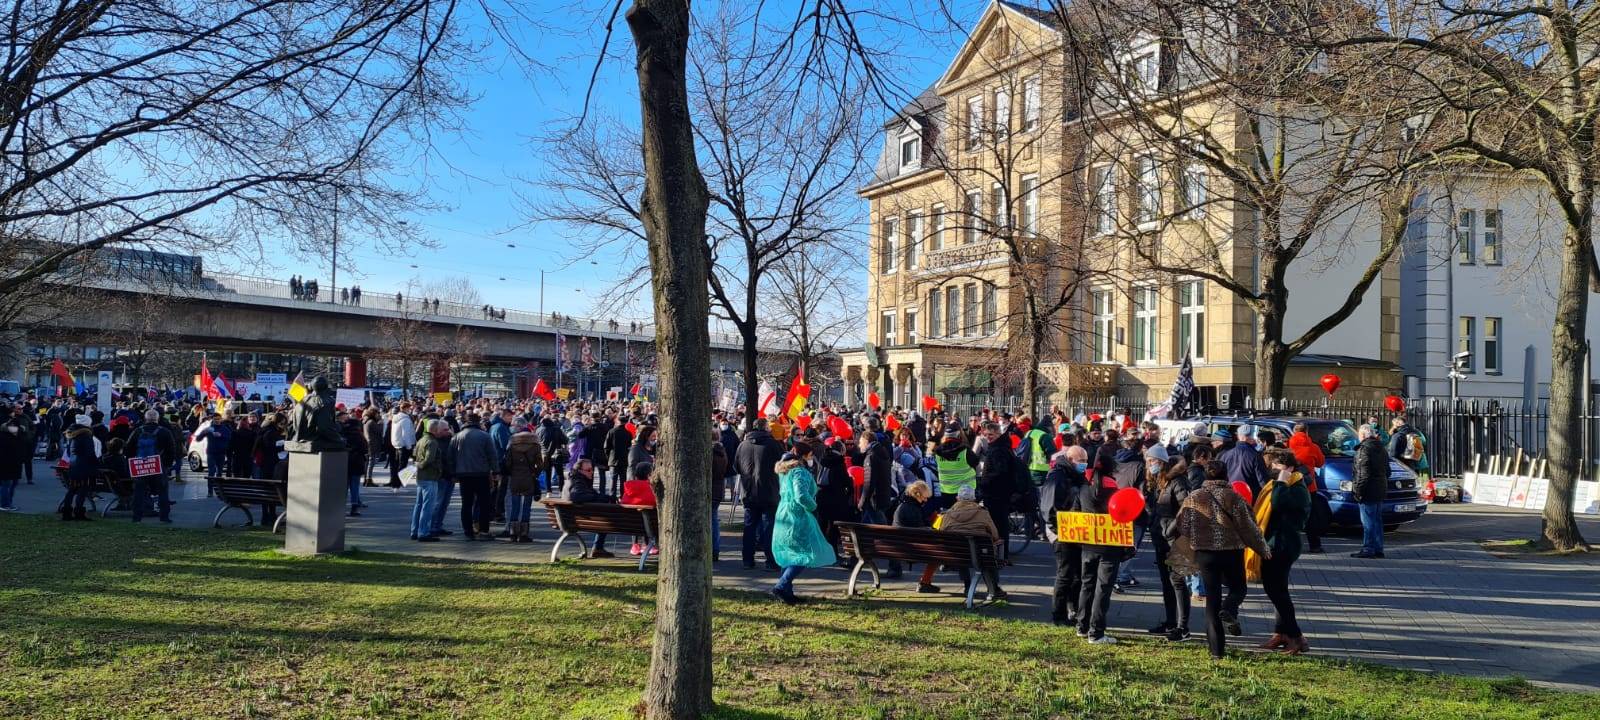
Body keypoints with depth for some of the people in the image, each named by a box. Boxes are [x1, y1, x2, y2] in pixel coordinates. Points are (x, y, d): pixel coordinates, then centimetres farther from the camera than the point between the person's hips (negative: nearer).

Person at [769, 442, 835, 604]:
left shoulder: (785, 471, 14)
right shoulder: (800, 472, -16)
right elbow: (802, 496, -27)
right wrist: (813, 506, -9)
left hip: (784, 516, 10)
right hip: (797, 518, -10)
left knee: (791, 555, 15)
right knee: (806, 554, -7)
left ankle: (787, 592, 17)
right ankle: (781, 587, -15)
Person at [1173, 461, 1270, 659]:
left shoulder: (1194, 497, -1)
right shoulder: (1233, 497, -6)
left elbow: (1182, 527, 0)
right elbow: (1248, 527, -3)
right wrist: (1263, 548, 10)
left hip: (1204, 552, 2)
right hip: (1232, 552, -2)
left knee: (1212, 596, 9)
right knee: (1237, 587, 20)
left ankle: (1216, 647, 4)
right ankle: (1229, 611, -15)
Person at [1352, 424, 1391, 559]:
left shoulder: (1364, 449, -13)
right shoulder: (1382, 449, 17)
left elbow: (1363, 473, -20)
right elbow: (1387, 470, 22)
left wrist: (1358, 489, -18)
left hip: (1368, 491, -9)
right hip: (1380, 490, 9)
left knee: (1368, 521, -7)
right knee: (1377, 520, 14)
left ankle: (1368, 549, -7)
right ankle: (1378, 549, 17)